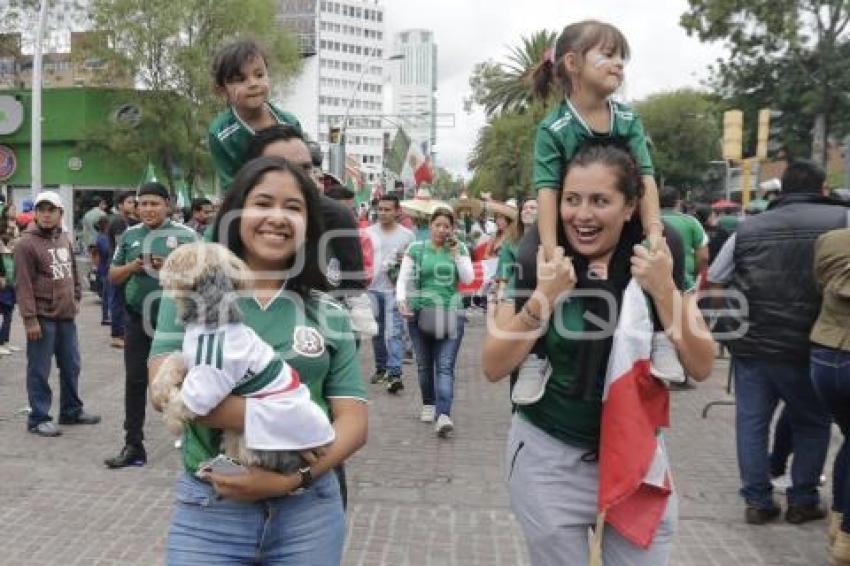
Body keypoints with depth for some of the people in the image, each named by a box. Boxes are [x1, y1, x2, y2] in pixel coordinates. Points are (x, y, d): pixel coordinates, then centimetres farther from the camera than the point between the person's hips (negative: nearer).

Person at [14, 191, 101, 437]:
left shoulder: (64, 239, 11)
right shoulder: (26, 243, -11)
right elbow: (23, 284, -15)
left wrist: (76, 298, 16)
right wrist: (30, 318, -18)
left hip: (66, 315, 7)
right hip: (42, 317, -7)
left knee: (71, 366, 15)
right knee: (39, 370, 1)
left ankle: (72, 411, 28)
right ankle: (38, 419, 11)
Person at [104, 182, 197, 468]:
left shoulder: (185, 235, -4)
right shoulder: (129, 235, 8)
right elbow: (113, 276, 12)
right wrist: (132, 266, -9)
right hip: (138, 319, 4)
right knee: (135, 380, 5)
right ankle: (133, 446, 14)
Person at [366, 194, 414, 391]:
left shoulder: (406, 235, 2)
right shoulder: (369, 232, 7)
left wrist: (404, 261, -11)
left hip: (395, 289, -3)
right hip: (372, 288, 3)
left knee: (393, 332, -12)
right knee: (377, 332, 13)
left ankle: (394, 374, -15)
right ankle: (381, 368, 27)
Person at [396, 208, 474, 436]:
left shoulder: (460, 249, 7)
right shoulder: (416, 249, 4)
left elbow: (468, 278, 0)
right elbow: (403, 278, 1)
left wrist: (456, 253, -7)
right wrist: (401, 299, -15)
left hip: (451, 315, -1)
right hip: (420, 313, 1)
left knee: (445, 366, -10)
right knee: (424, 364, 13)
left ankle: (443, 415, -18)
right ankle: (429, 404, 32)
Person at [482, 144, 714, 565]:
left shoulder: (657, 264, -4)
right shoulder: (537, 265, -9)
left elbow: (701, 367, -7)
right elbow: (493, 367, -12)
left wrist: (664, 290, -19)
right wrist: (544, 296, -23)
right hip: (549, 458, -1)